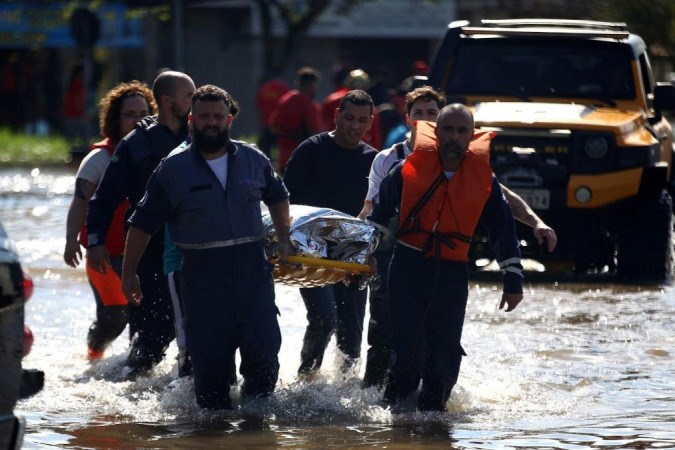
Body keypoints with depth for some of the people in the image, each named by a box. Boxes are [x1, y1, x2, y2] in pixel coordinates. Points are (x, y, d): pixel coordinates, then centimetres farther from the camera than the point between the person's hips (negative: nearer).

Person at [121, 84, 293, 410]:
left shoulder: (253, 160, 8)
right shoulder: (172, 169, 1)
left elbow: (278, 197, 27)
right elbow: (143, 223, 6)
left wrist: (284, 240, 18)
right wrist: (128, 272, 6)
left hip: (253, 272, 2)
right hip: (202, 277, -2)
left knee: (264, 356, -5)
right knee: (210, 361, -2)